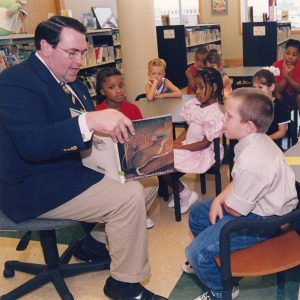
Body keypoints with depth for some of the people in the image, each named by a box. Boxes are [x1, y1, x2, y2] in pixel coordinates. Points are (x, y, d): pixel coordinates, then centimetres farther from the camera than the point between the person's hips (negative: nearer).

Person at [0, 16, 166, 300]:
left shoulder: (70, 81, 9)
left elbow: (81, 134, 12)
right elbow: (32, 144, -33)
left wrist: (113, 127, -8)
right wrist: (90, 122, -44)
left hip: (70, 166, 10)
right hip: (34, 187, -10)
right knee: (129, 197, -21)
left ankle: (96, 241, 22)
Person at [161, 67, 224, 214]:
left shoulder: (215, 114, -20)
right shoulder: (195, 104, 4)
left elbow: (205, 143, -18)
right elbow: (188, 129, 10)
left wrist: (180, 147, -17)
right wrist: (175, 142, -6)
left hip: (202, 153, -8)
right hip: (188, 145, 8)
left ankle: (186, 195, 6)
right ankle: (180, 189, 11)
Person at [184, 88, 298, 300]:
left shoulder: (252, 161, -35)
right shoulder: (257, 141, -5)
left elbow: (234, 210, -23)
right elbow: (238, 182, 9)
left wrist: (223, 203, -1)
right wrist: (219, 199, -4)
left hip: (259, 220, -10)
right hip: (255, 202, 10)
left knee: (197, 252, -16)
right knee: (197, 213, 21)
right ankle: (208, 261, 44)